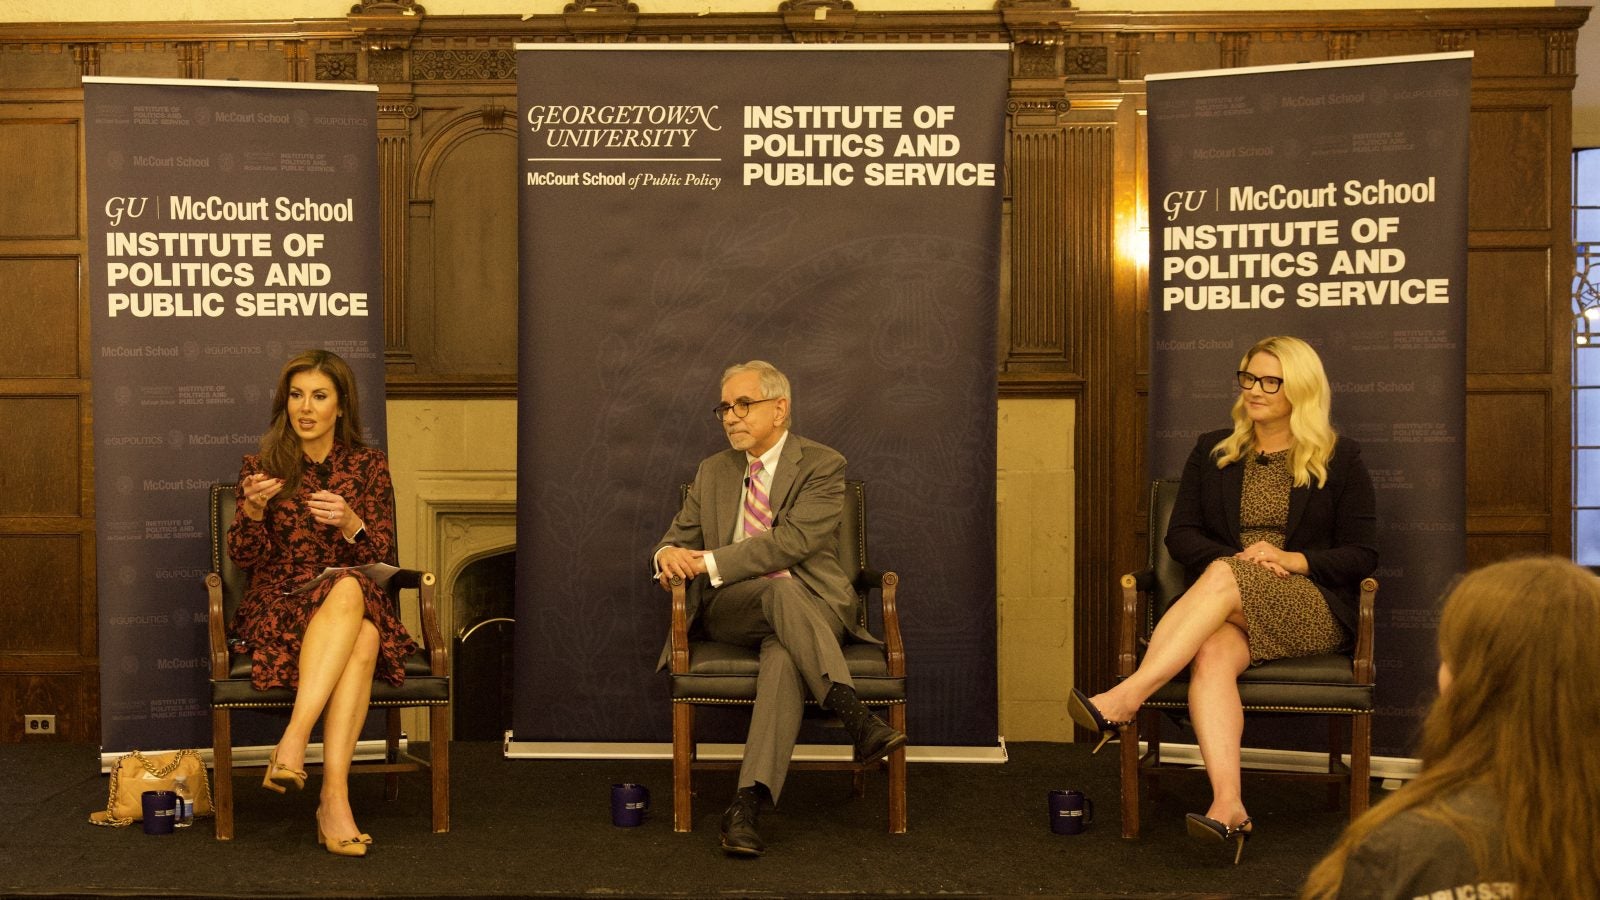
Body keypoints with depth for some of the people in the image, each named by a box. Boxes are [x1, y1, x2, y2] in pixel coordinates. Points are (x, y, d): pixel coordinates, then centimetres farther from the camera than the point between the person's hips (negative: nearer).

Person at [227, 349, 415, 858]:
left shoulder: (369, 466, 10)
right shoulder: (262, 467, 10)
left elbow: (383, 560, 2)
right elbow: (246, 559, 3)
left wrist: (349, 524, -19)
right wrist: (253, 511, -18)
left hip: (357, 608, 1)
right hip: (277, 610, -1)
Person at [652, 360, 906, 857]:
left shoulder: (822, 465, 1)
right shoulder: (713, 471, 19)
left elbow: (793, 541, -14)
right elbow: (679, 536, 19)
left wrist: (707, 562, -20)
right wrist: (669, 553, -9)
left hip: (810, 607, -2)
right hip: (729, 610, 2)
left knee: (784, 655, -38)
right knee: (780, 590, -35)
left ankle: (748, 803, -47)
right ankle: (856, 717, -47)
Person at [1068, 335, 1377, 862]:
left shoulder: (1340, 460, 9)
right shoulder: (1212, 452, 17)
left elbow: (1362, 555, 3)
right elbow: (1180, 536, 10)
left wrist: (1291, 559, -13)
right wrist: (1233, 558, -10)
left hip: (1313, 608, -2)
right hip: (1230, 604, 3)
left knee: (1222, 579, -34)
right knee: (1212, 652, -34)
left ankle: (1125, 699, -40)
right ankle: (1228, 808, -47)